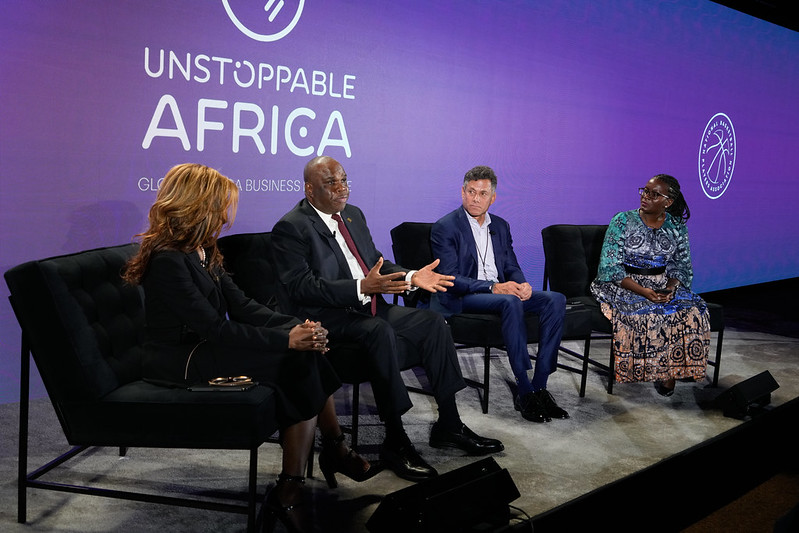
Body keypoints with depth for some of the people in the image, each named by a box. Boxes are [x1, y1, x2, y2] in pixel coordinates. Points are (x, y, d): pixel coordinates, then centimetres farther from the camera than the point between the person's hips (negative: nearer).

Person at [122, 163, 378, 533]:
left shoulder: (202, 252, 10)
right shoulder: (168, 260, -19)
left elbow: (241, 306, 6)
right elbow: (216, 329, -23)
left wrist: (298, 326, -9)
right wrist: (286, 339, -23)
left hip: (206, 349, 9)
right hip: (180, 364, -9)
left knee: (309, 349, -10)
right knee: (299, 361, -19)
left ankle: (335, 451, 2)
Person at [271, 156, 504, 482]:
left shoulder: (353, 215, 16)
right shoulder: (291, 228, -11)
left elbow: (377, 262, 22)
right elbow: (302, 287, -22)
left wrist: (411, 277, 1)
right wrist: (362, 287, -32)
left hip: (369, 310, 9)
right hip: (327, 319, -8)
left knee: (432, 323, -5)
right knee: (380, 331, -35)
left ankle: (448, 425, 3)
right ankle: (395, 442, -26)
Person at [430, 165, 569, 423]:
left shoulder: (500, 226, 17)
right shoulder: (445, 227, -4)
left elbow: (512, 267, 16)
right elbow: (450, 279, -13)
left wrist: (522, 284, -9)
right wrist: (493, 287, -24)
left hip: (501, 291, 7)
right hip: (462, 299, -7)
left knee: (555, 299, -17)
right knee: (511, 303, -37)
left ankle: (539, 386, -20)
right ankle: (524, 391, -31)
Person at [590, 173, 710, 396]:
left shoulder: (677, 227, 6)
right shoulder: (623, 221, -5)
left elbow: (682, 266, 9)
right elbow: (610, 266, -10)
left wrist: (670, 288, -15)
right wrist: (642, 291, -22)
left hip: (662, 286, 4)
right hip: (624, 285, -3)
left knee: (692, 310, -22)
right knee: (647, 313, -32)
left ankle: (671, 368, -7)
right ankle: (655, 369, -11)